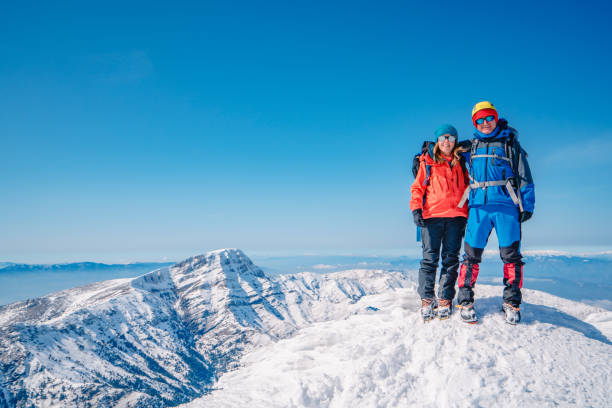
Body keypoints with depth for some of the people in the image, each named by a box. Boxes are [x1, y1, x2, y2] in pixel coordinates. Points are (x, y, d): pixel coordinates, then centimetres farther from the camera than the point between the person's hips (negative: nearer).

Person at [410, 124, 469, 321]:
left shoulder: (460, 163, 16)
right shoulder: (427, 162, 11)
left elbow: (468, 187, 19)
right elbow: (417, 187, 9)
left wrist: (469, 214, 11)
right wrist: (416, 209, -4)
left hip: (456, 216, 2)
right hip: (432, 216, -2)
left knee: (451, 259, 2)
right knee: (430, 259, -5)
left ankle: (445, 301, 8)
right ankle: (427, 300, 1)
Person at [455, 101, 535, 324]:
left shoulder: (510, 142, 12)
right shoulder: (470, 146, 17)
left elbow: (524, 176, 10)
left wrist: (527, 205, 4)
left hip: (506, 205, -1)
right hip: (478, 206, 1)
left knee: (511, 255, -1)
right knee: (471, 254, -2)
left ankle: (512, 303, 10)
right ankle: (465, 301, 6)